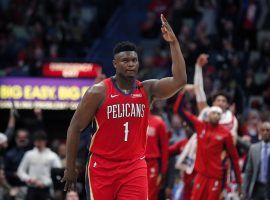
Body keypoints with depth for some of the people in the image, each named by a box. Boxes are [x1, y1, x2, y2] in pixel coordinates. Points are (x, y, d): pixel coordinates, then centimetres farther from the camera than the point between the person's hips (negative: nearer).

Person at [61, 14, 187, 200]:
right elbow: (75, 128, -3)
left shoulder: (147, 90, 2)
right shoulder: (99, 92, -7)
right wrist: (70, 168, -4)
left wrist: (173, 43, -18)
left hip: (135, 166, 2)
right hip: (102, 166, -2)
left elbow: (180, 80, -13)